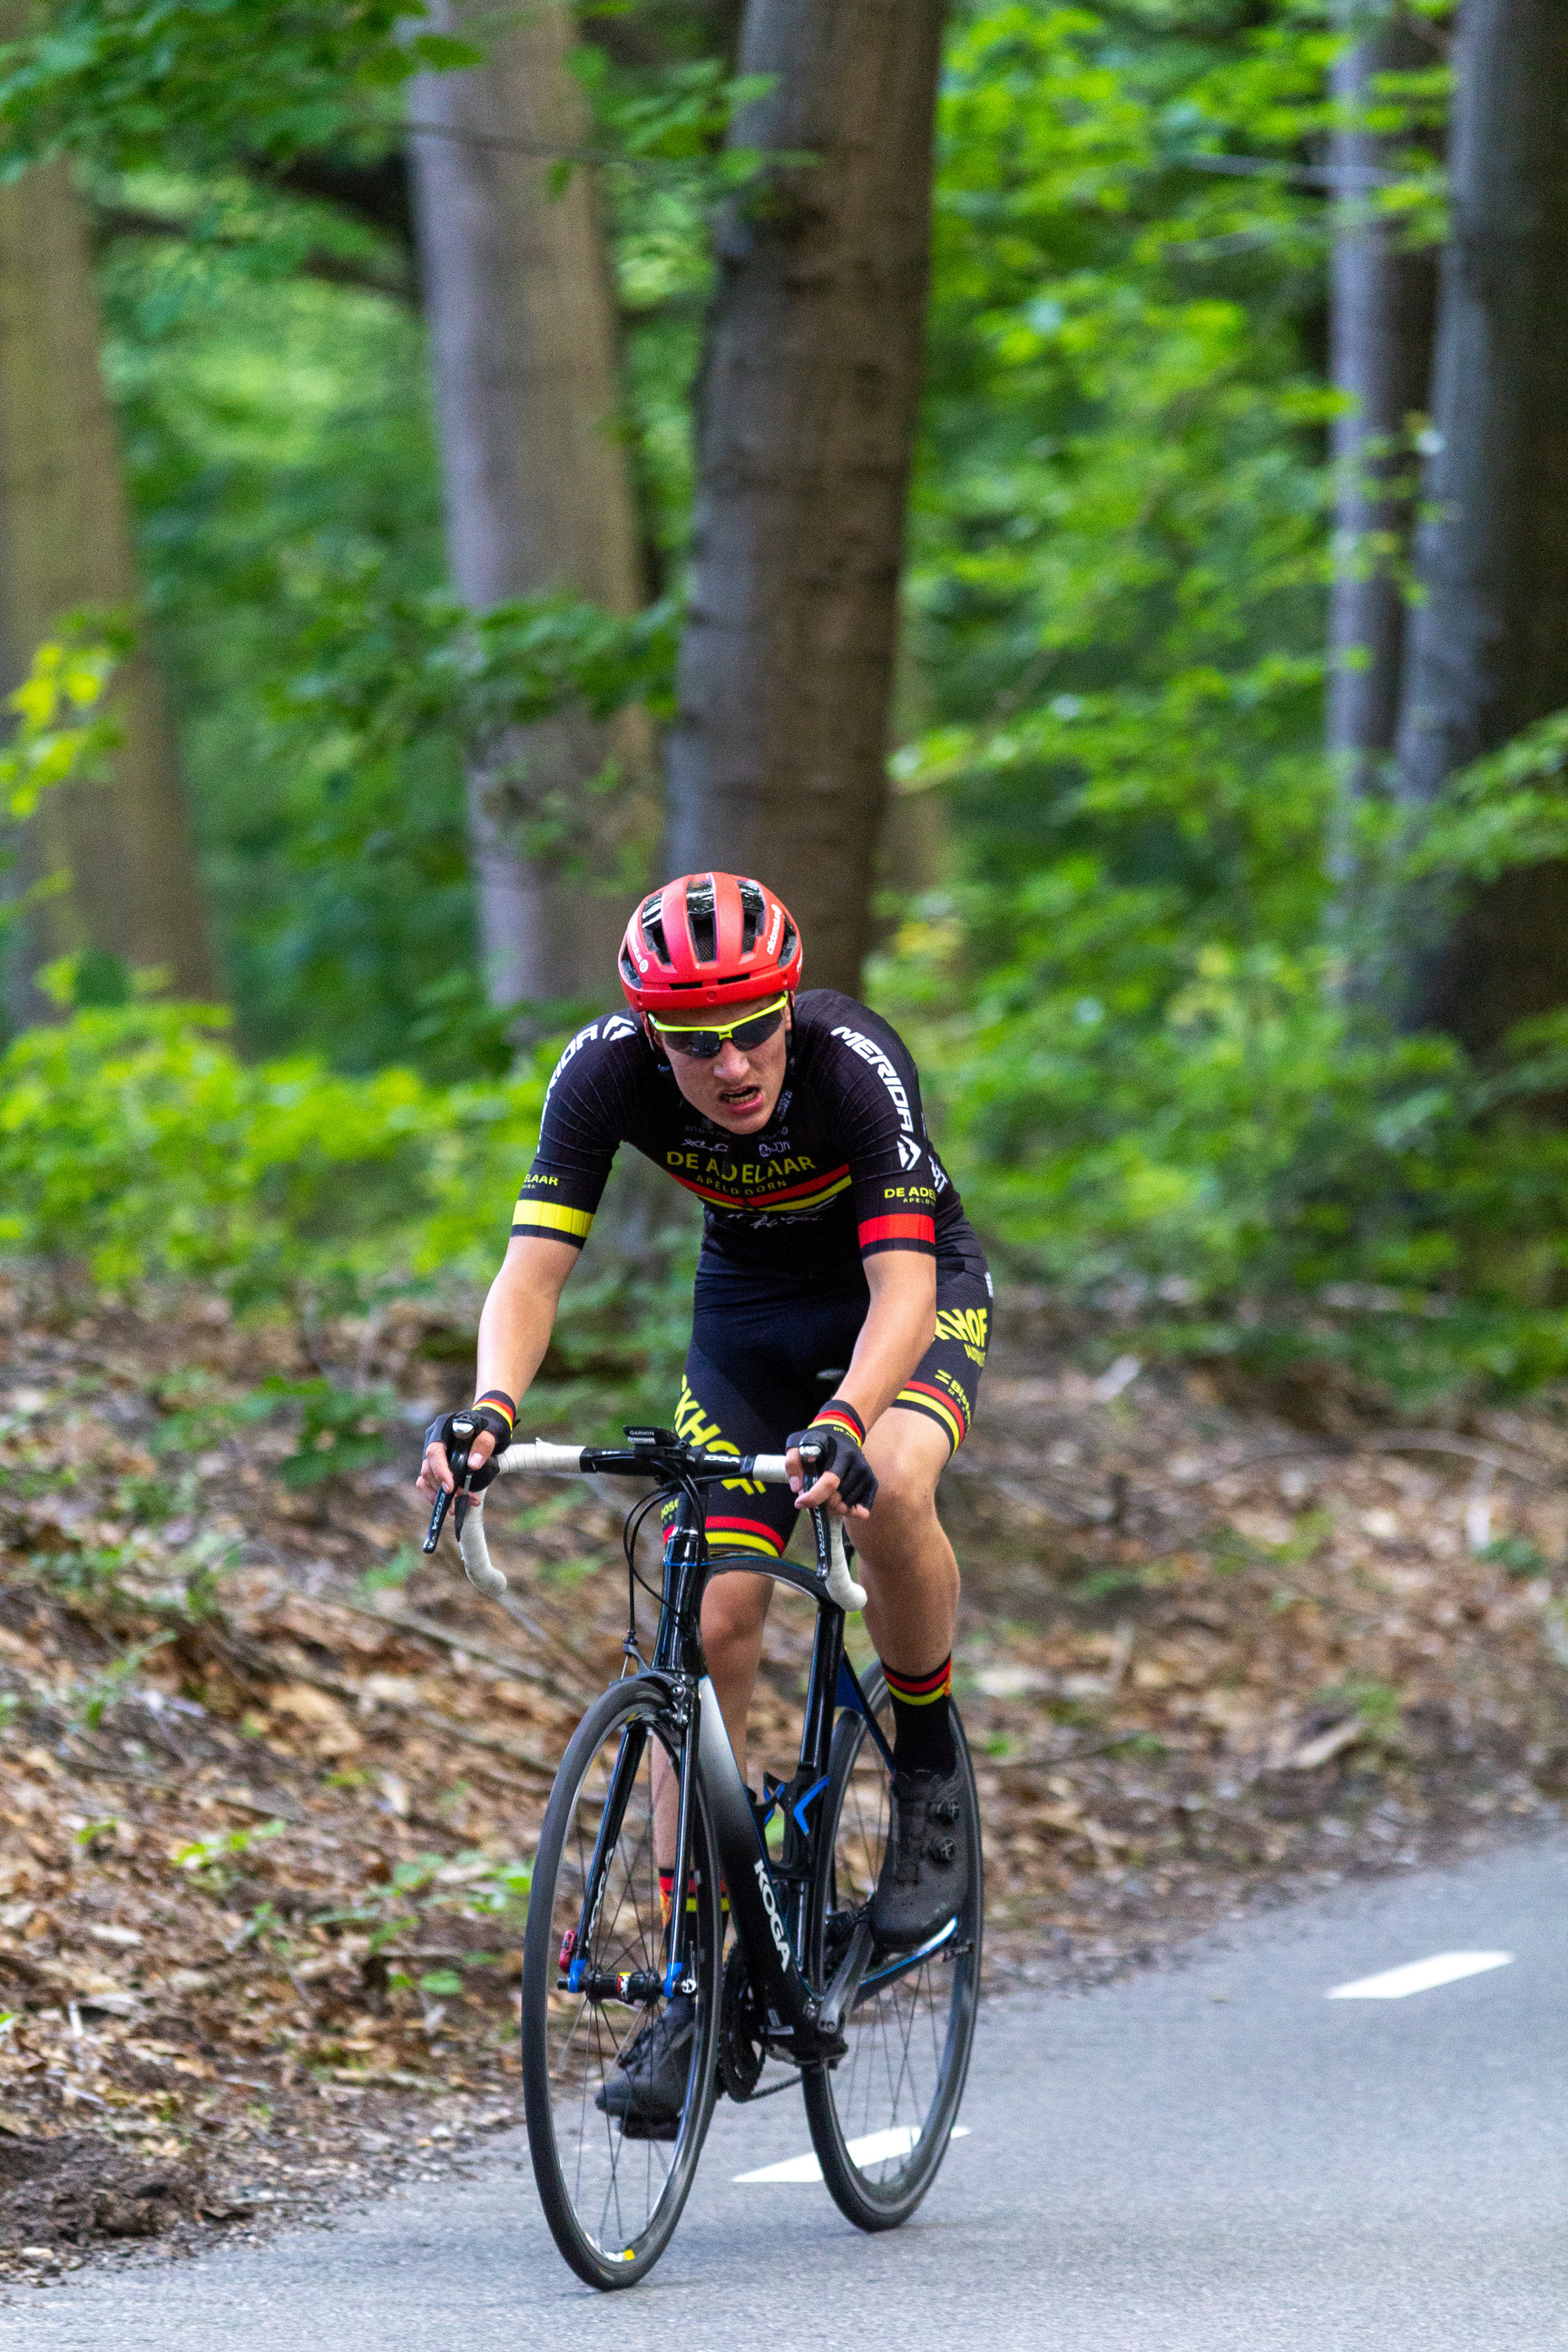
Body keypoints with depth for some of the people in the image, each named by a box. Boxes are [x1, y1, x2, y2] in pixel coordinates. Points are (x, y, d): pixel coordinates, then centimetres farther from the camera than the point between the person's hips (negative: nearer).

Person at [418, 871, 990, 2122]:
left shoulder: (854, 1060, -35)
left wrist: (840, 1426, -59)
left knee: (888, 1488, -35)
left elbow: (901, 1288, -41)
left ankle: (929, 1765, -8)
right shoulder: (606, 1070, -26)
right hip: (750, 1303, 3)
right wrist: (489, 1410, -48)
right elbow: (533, 1267, -29)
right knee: (715, 1623, -9)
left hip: (915, 1285, -3)